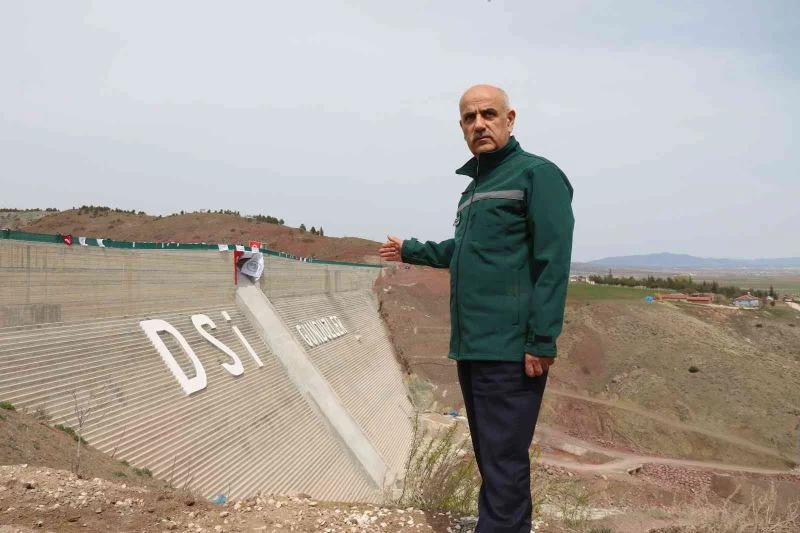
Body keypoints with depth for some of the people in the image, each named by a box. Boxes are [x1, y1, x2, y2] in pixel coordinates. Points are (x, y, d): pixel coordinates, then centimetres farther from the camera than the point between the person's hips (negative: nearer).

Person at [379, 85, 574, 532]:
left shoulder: (537, 174, -6)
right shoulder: (474, 187, 18)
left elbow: (553, 262, -15)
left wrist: (542, 341, -20)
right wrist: (411, 251, 38)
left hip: (510, 349, -8)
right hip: (472, 346, 8)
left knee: (504, 462, -4)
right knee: (488, 456, 17)